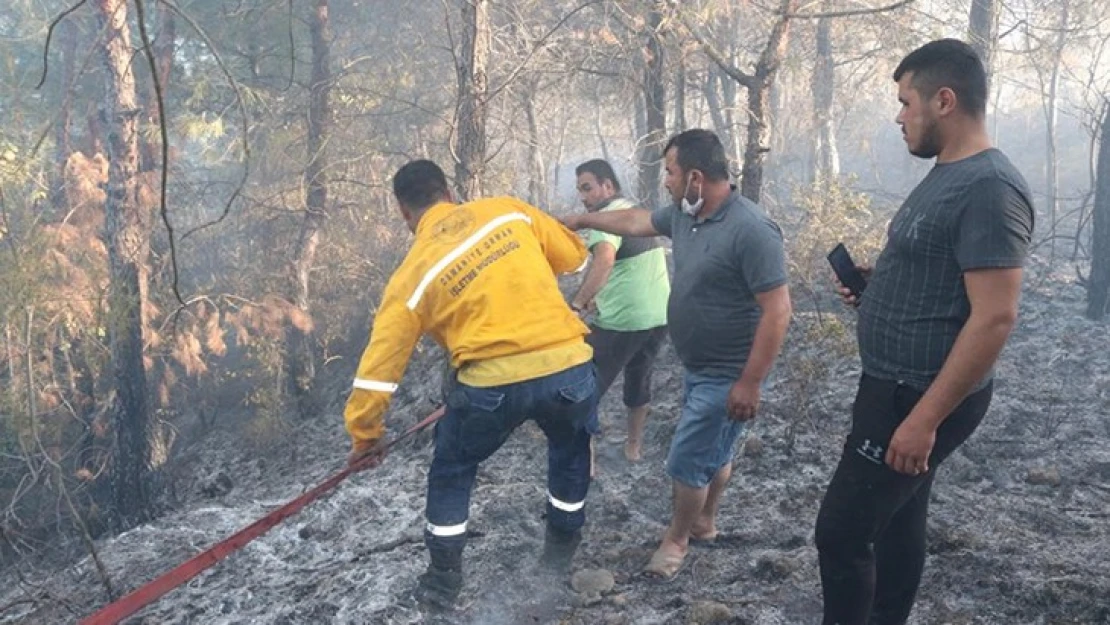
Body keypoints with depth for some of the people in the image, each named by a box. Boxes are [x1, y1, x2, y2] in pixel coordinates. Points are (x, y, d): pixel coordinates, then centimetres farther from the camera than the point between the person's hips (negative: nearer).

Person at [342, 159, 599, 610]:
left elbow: (381, 359, 3)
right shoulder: (509, 210, 7)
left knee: (451, 471, 24)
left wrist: (364, 434, 13)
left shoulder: (414, 271, 3)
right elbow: (574, 257, 17)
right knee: (570, 449, 33)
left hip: (493, 383, -2)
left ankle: (444, 580, 30)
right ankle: (561, 550, 45)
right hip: (569, 366, 3)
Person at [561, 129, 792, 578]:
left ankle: (676, 538, 24)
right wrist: (582, 220, 26)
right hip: (699, 368, 8)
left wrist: (750, 382, -25)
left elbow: (777, 311, -27)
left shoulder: (750, 230, -28)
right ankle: (704, 522, 42)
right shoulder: (684, 215, -1)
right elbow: (636, 222, 20)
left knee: (687, 460, 3)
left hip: (727, 376, -8)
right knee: (713, 450, 24)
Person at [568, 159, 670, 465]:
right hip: (659, 316, 9)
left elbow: (604, 259, -35)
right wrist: (601, 299, 14)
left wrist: (576, 305, -39)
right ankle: (634, 445, 39)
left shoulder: (607, 217, -15)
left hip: (621, 322, -8)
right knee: (639, 381, 26)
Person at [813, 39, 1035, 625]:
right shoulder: (945, 175, 10)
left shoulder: (988, 188, -21)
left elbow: (994, 317, -26)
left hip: (919, 396, -10)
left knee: (841, 531, -4)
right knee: (898, 518, 19)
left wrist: (925, 418, -26)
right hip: (898, 384, 10)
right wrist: (874, 284, 5)